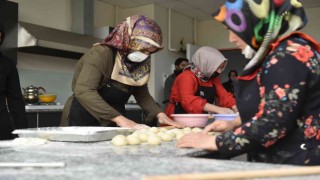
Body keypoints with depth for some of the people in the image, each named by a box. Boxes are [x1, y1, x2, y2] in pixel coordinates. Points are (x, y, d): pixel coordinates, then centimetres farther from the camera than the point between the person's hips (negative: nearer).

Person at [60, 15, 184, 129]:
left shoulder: (141, 64, -2)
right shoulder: (101, 54, -22)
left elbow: (142, 95, 7)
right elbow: (83, 91, -33)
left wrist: (159, 113, -10)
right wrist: (119, 118, -40)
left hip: (113, 123, 6)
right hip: (83, 119, -6)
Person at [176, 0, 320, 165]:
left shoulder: (288, 55, -20)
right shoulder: (281, 53, 9)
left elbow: (272, 124, -26)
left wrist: (215, 142, -18)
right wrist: (234, 124, 6)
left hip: (298, 164, -8)